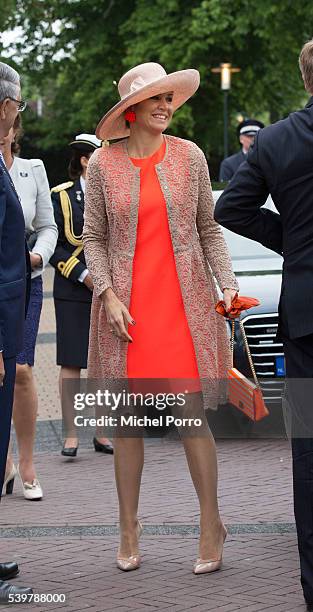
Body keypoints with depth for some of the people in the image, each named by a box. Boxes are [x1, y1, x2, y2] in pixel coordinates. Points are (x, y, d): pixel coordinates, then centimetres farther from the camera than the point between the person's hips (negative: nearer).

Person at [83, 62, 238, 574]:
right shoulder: (104, 163, 2)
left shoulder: (189, 156, 5)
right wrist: (108, 294, -6)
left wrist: (227, 283, -1)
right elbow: (94, 237, 6)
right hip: (126, 305, 0)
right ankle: (129, 528, 16)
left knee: (192, 413, -3)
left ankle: (211, 524, 9)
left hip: (184, 300, 0)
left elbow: (208, 228, 10)